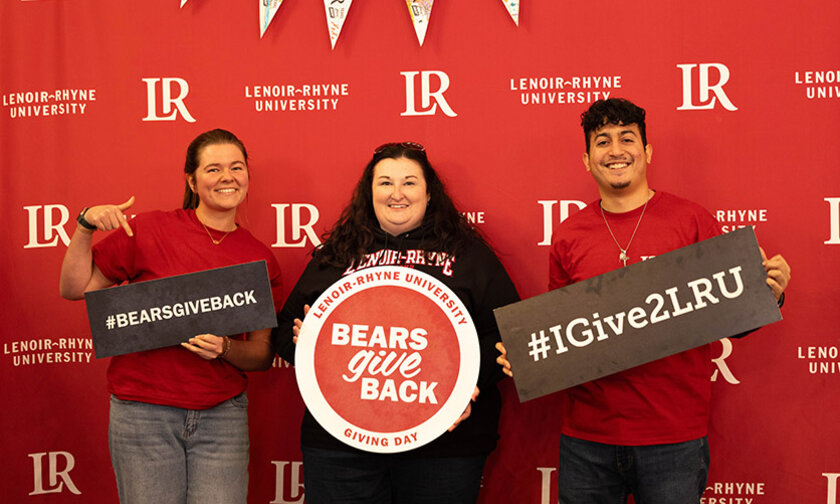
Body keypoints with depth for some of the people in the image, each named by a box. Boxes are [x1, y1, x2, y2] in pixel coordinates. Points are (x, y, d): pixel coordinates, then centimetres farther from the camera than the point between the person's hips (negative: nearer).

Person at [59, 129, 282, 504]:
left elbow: (263, 355, 7)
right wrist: (85, 227, -9)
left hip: (222, 416, 2)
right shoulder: (150, 230, -3)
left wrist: (225, 348, -12)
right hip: (143, 412, -2)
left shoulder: (259, 258, 4)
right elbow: (74, 288, 3)